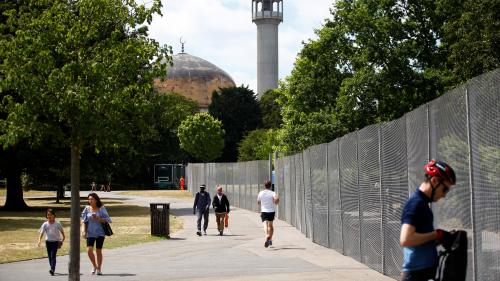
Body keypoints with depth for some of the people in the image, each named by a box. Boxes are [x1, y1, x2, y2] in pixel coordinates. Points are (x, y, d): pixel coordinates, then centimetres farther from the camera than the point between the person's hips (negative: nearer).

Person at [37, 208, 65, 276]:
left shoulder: (57, 224, -3)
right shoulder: (45, 224, 0)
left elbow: (62, 231, 7)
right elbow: (41, 233, -5)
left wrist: (63, 238, -1)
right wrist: (39, 240, -20)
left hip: (55, 241, -3)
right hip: (48, 241, 3)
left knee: (53, 255, -14)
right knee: (50, 256, 10)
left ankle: (52, 269, -23)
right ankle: (52, 268, 24)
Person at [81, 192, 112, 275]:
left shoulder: (101, 209, -3)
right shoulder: (87, 209, 3)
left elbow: (107, 220, -4)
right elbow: (83, 221, 6)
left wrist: (98, 219, -18)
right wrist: (83, 231, -5)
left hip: (100, 232, -2)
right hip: (90, 233, 2)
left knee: (98, 251, 3)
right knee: (89, 250, -11)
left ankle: (99, 269, 17)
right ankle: (94, 266, 11)